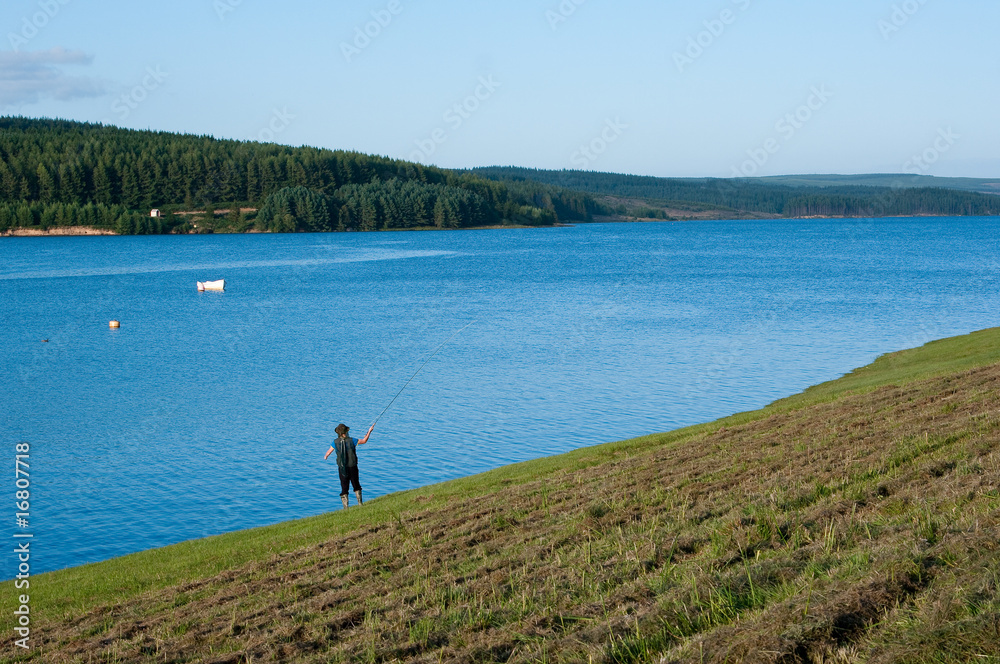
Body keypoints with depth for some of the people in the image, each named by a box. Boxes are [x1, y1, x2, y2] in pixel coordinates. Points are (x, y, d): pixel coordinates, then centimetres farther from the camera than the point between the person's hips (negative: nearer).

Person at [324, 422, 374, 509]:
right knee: (356, 486, 17)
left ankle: (346, 508, 2)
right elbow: (364, 441, 5)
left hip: (342, 469, 1)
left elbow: (329, 452, 10)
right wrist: (369, 431, 19)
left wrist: (325, 457, 33)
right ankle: (360, 504, 19)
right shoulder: (351, 441, -9)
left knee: (344, 488, 6)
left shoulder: (335, 442, -5)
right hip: (352, 467, -1)